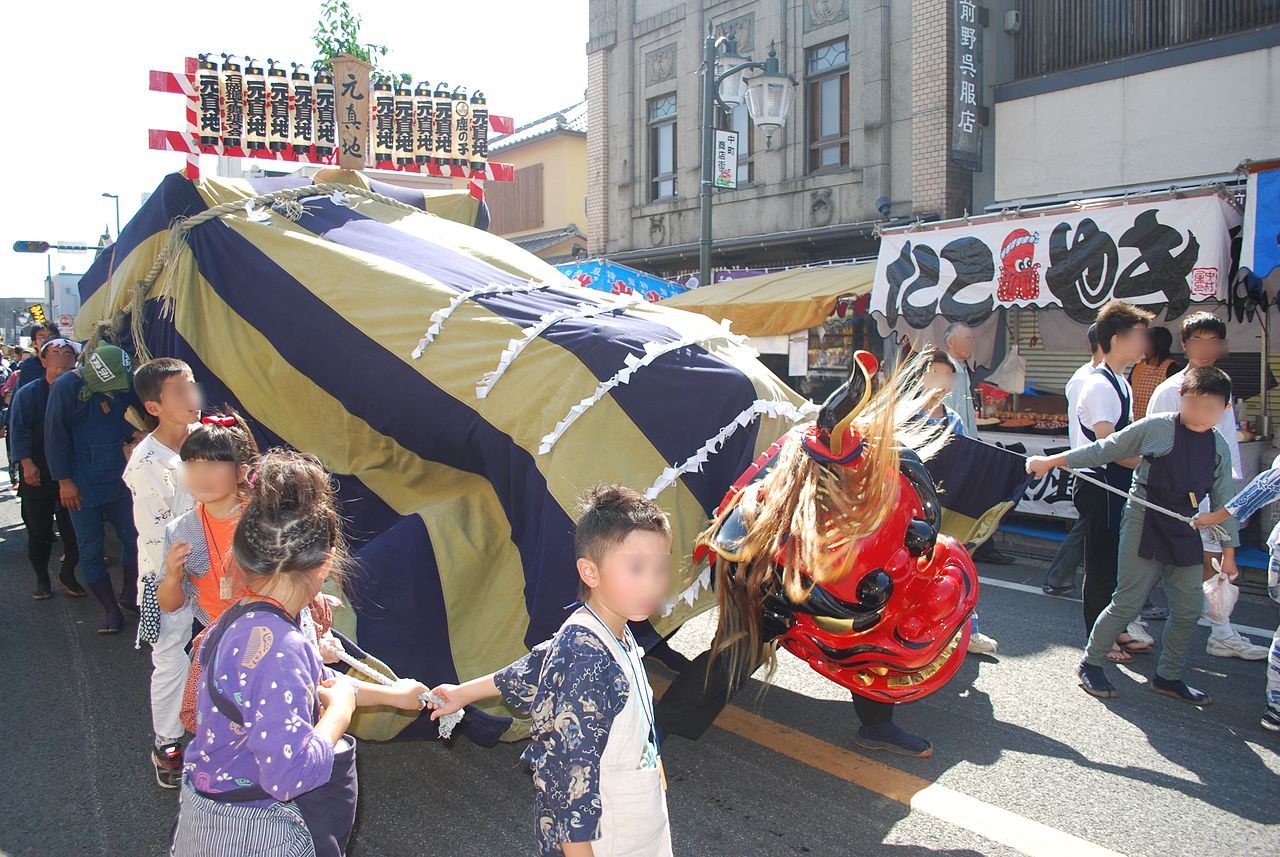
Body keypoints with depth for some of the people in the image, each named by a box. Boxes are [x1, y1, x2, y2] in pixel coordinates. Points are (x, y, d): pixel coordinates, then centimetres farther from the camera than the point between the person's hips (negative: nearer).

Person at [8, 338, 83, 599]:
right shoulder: (28, 394, -1)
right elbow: (19, 430, -5)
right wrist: (27, 464, -16)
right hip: (38, 476, -1)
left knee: (75, 529, 3)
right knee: (39, 531, 7)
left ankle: (68, 574, 24)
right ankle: (42, 579, 23)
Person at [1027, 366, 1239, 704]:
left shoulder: (1219, 447, 8)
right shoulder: (1155, 428, -7)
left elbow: (1223, 500, 14)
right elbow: (1103, 450, -2)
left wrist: (1229, 550, 14)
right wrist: (1050, 461, -3)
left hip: (1186, 533, 5)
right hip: (1145, 526, -5)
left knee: (1188, 610, 8)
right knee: (1128, 604, -4)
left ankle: (1168, 676, 27)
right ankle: (1090, 663, 15)